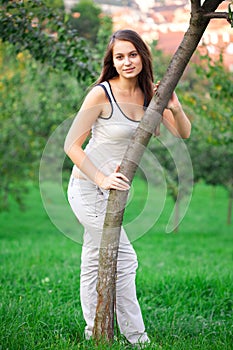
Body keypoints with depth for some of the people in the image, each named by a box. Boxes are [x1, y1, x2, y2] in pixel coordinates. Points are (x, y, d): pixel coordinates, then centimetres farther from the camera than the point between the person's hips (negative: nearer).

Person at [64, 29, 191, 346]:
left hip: (110, 188, 7)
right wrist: (102, 179, -25)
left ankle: (95, 335, 24)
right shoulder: (101, 94, -17)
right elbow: (71, 144, -17)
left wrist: (175, 107, -17)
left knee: (95, 262, 15)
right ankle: (136, 338, 4)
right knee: (124, 259, -6)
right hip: (89, 187, -7)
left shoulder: (148, 94, 2)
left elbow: (184, 133, 2)